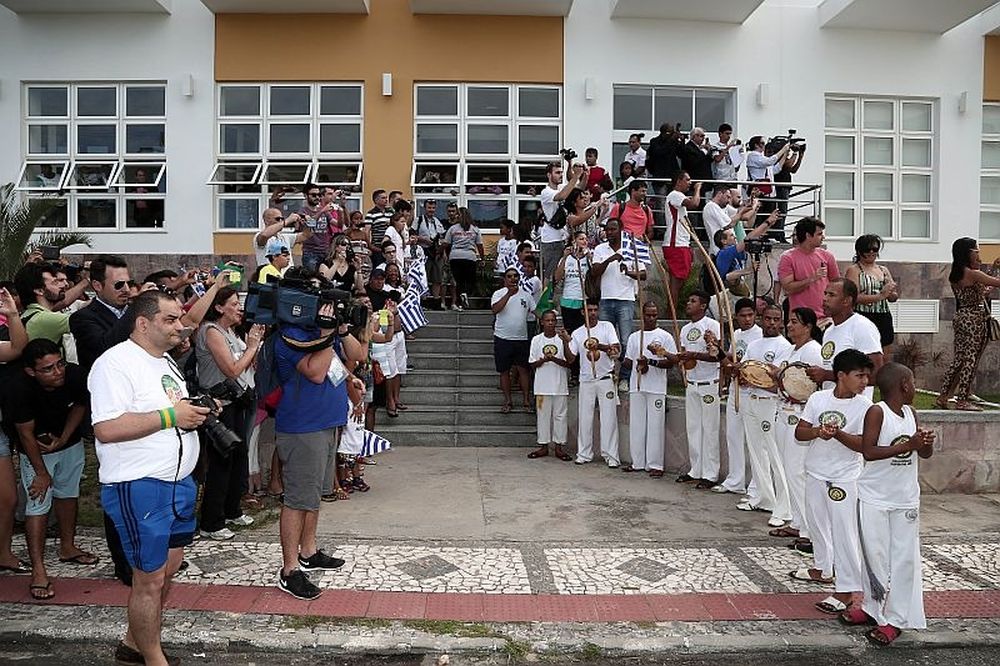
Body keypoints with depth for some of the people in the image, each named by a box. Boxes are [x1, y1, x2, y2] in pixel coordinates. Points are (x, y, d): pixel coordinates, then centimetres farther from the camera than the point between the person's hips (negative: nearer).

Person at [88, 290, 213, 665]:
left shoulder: (165, 362, 14)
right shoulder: (115, 363, -15)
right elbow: (106, 428, -25)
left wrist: (196, 412, 4)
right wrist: (169, 416, -22)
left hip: (178, 480, 9)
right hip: (138, 486, -9)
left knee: (169, 567, 18)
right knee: (150, 578, 3)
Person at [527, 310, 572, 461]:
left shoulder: (562, 339, 1)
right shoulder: (536, 340, 4)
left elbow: (568, 363, -3)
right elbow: (532, 364, 4)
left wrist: (554, 359, -18)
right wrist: (543, 360, -15)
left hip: (560, 385, 0)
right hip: (542, 385, 1)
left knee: (560, 415, 4)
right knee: (543, 415, 5)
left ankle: (559, 447, 11)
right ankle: (543, 446, 14)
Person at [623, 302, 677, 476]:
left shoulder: (665, 336, 1)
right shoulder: (634, 337, 14)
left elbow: (672, 362, -5)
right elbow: (627, 360, 15)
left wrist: (651, 362, -18)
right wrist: (637, 364, -6)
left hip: (656, 388, -4)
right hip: (636, 386, 4)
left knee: (655, 426, -3)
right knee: (636, 424, 7)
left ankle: (655, 464, 4)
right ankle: (637, 462, 16)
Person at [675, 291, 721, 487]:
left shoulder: (712, 326, -9)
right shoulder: (685, 329, 15)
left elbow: (716, 355, -16)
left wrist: (694, 355, -27)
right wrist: (680, 357, 0)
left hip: (709, 384, -7)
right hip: (691, 384, 8)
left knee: (709, 429, -3)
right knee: (692, 428, 10)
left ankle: (710, 474, 3)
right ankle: (695, 470, 19)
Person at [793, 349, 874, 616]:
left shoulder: (864, 407, -9)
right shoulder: (818, 399, -1)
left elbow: (863, 444, -14)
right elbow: (799, 432, -1)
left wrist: (838, 434, -29)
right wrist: (818, 431, -21)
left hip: (844, 478, -4)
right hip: (815, 473, 5)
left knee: (844, 532, -4)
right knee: (817, 523, 20)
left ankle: (847, 590, 4)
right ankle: (823, 569, 40)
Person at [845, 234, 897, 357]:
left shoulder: (884, 270, 15)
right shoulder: (853, 270, -3)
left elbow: (893, 298, 15)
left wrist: (891, 293, -8)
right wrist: (880, 296, -19)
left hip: (883, 319, 6)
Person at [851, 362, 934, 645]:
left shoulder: (911, 413, 6)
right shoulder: (877, 412, -12)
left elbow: (926, 454, 10)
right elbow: (868, 451, -21)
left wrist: (926, 443, -12)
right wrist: (908, 445, -26)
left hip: (906, 499, 5)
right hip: (875, 498, -5)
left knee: (904, 558, 4)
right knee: (875, 556, 6)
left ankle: (895, 619, 11)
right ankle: (873, 607, 23)